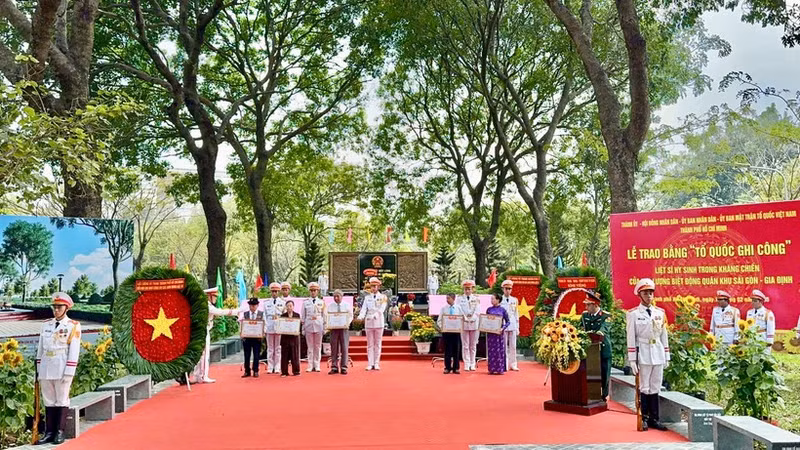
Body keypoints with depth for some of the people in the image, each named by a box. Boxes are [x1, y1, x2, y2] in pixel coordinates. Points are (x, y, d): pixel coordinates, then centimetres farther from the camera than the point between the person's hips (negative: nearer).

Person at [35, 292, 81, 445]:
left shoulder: (73, 326, -3)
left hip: (62, 369, -4)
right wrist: (39, 370, 10)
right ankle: (49, 433, 13)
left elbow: (74, 351, -7)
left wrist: (68, 373, -12)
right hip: (46, 369, 4)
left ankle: (60, 432, 7)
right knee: (48, 401, 7)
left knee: (62, 401, 0)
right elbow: (40, 348, 15)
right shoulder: (46, 325, 12)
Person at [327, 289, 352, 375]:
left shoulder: (347, 305, 6)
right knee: (334, 348, 1)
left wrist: (347, 323, -12)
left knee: (344, 348, -4)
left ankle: (344, 367, 1)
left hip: (344, 328, -1)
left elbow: (351, 316, 6)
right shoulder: (330, 306, 8)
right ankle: (334, 367, 6)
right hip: (334, 328, 1)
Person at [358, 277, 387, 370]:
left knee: (378, 344, 2)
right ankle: (370, 364, 4)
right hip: (369, 323, 2)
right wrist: (361, 316, -23)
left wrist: (375, 315, -28)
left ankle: (376, 363, 6)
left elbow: (382, 309, -10)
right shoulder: (367, 297, 10)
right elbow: (364, 309, -1)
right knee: (370, 344, 3)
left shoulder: (383, 297, 4)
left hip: (379, 322, -1)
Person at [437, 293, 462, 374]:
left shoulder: (458, 308, 5)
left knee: (456, 349, 3)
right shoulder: (443, 308, 4)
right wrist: (441, 327, -13)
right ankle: (447, 367, 10)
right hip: (446, 331, 0)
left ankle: (456, 368, 10)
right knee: (447, 349, 1)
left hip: (456, 331, 0)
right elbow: (439, 320, 4)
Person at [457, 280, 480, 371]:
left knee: (473, 345, 4)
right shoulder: (460, 299, 8)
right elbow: (460, 311, -1)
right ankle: (466, 364, 1)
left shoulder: (476, 299, 9)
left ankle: (472, 364, 9)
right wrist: (465, 319, -15)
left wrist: (472, 318, -14)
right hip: (464, 324, -1)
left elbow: (477, 311, 1)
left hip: (474, 323, 1)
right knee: (465, 345, -2)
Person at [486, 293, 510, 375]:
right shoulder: (489, 309, 7)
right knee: (491, 350, 4)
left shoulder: (502, 310, -1)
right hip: (490, 332, 3)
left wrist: (503, 328, -14)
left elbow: (508, 321, 0)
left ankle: (500, 369, 6)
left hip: (499, 333, -2)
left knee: (499, 350, 1)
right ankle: (492, 369, 10)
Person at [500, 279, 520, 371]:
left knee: (513, 346, 3)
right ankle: (504, 366, 5)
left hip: (513, 326, 2)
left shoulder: (514, 300, 11)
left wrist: (517, 327, 9)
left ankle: (513, 364, 10)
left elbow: (516, 314, 13)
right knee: (504, 346, 0)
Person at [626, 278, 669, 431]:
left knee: (655, 388, 7)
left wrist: (666, 356, 11)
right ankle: (644, 419, 9)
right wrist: (632, 360, -8)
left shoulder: (660, 313, 10)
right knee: (644, 388, 0)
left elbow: (664, 335, 14)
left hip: (658, 354, 4)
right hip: (643, 354, -4)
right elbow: (631, 338, -5)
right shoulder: (633, 314, -3)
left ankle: (654, 419, 13)